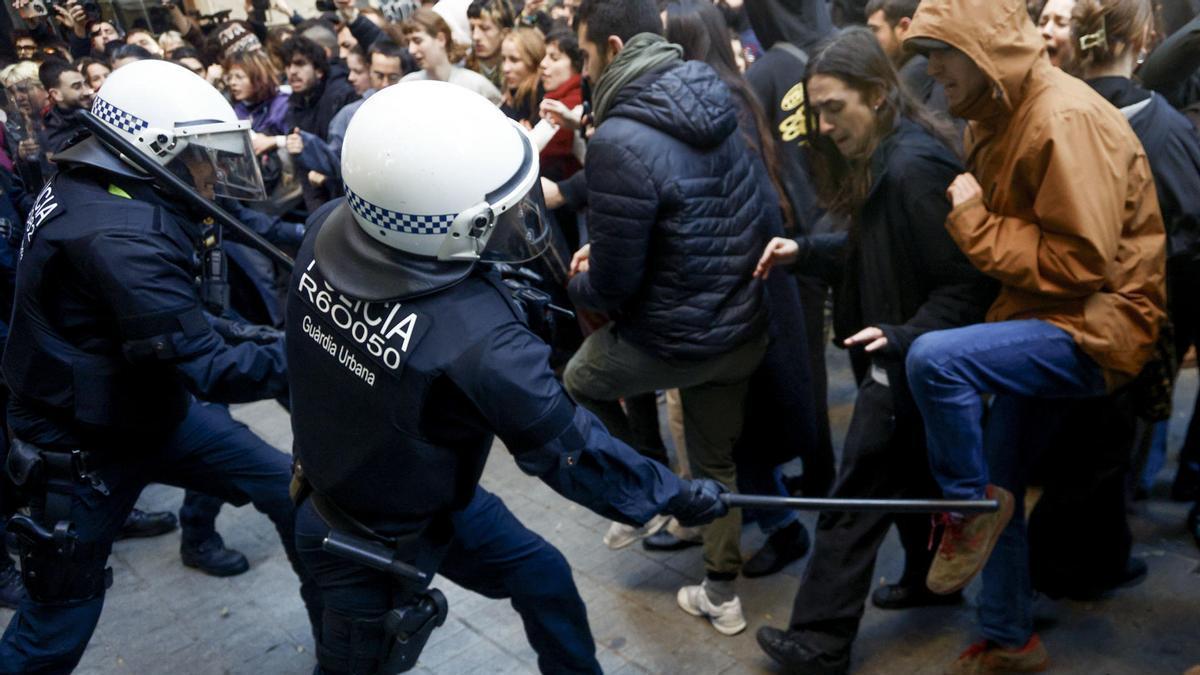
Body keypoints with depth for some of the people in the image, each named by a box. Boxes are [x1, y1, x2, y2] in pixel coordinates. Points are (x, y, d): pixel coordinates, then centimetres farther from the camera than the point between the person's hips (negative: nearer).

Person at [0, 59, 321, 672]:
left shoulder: (84, 186, -3)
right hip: (83, 444, -9)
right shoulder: (117, 237, -32)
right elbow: (210, 370, -30)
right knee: (60, 620, 9)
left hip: (147, 406, 9)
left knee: (288, 490, 7)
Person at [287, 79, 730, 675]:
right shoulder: (478, 342, -42)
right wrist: (678, 495, -9)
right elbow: (570, 452, -27)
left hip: (329, 480, 6)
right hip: (379, 546, -5)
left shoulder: (327, 229, -23)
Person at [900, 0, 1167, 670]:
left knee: (933, 358, -31)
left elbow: (1080, 263, -24)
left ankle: (966, 508, -6)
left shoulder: (1069, 119, -19)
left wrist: (975, 222, -18)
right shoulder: (998, 117, 8)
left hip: (1098, 328, -9)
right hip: (1039, 320, 9)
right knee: (998, 488, 14)